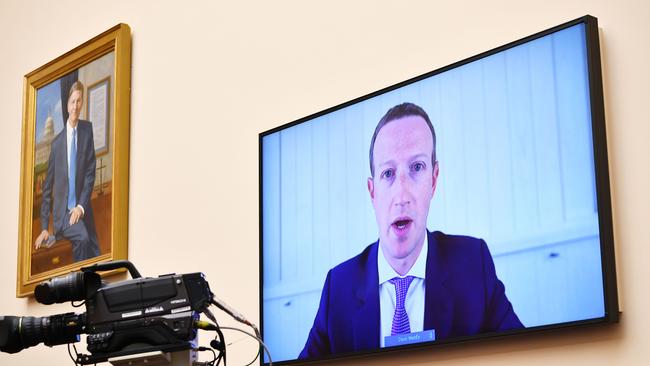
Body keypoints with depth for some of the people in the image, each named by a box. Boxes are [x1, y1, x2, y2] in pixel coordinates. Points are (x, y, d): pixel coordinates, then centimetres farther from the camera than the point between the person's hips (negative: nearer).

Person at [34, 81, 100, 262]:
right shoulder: (57, 142, 3)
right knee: (82, 237, -29)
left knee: (95, 257, -7)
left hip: (82, 211, 2)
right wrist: (44, 228, 2)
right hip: (62, 213, -2)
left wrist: (81, 206, -12)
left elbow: (91, 172, 1)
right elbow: (48, 186, 6)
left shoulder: (87, 129, 4)